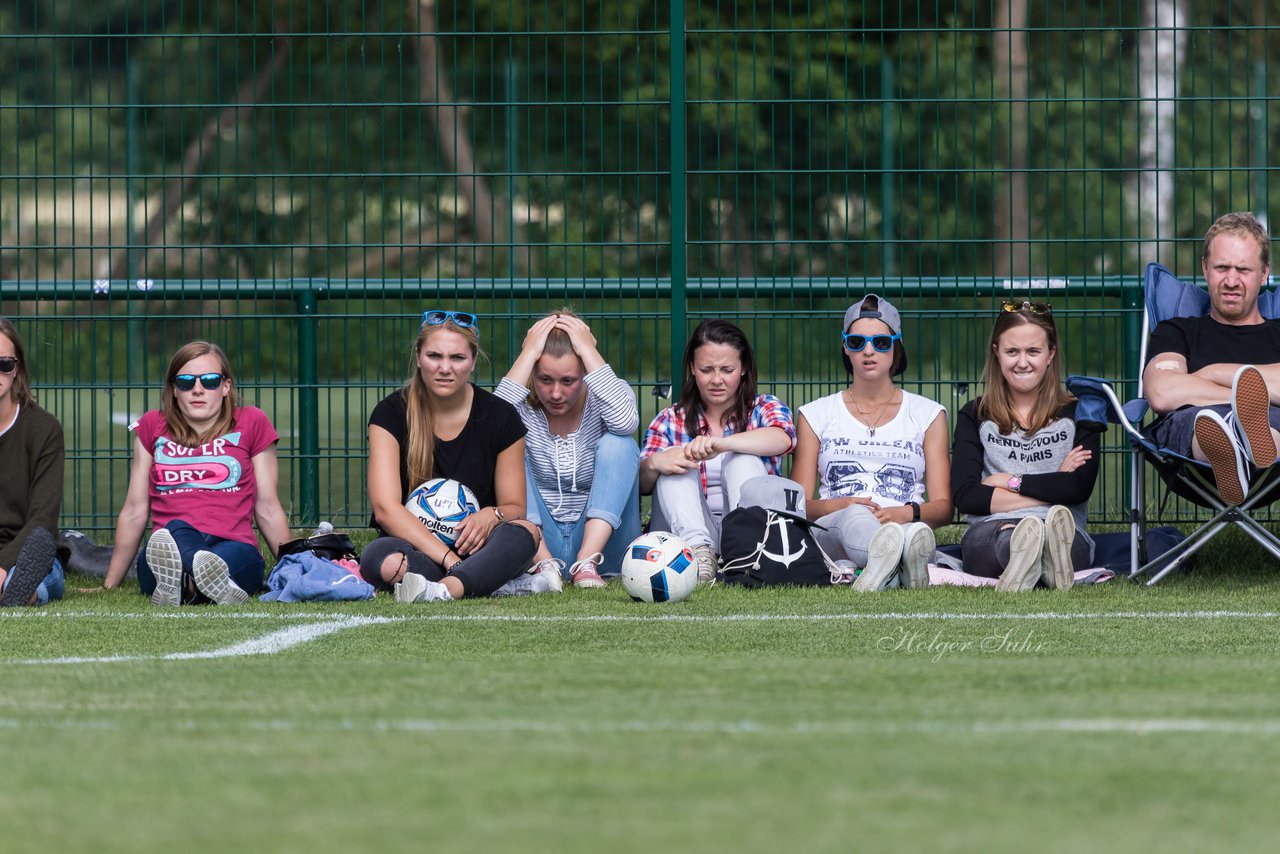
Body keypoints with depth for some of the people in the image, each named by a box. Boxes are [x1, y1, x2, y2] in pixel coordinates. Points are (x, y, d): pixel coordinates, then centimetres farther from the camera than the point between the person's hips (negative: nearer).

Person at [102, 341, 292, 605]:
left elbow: (268, 510, 19)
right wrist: (110, 584, 22)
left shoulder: (251, 423, 17)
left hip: (234, 546, 0)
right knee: (178, 530, -38)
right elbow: (134, 512, 23)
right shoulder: (152, 427, 20)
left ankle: (183, 585, -69)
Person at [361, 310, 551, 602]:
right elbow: (385, 507, -14)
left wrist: (492, 516, -20)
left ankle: (445, 590, -56)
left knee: (526, 531, -32)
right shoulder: (392, 413, -4)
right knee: (378, 557, -37)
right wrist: (448, 558, -26)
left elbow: (515, 508, 6)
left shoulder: (501, 417, 1)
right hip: (413, 548, -1)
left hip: (476, 549, 2)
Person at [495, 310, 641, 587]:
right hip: (540, 542, 1)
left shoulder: (603, 397, -4)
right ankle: (544, 563, -33)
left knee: (618, 443, -21)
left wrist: (588, 350, -24)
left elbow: (626, 421, -29)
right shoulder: (523, 404, -3)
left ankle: (587, 564, -33)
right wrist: (529, 353, -23)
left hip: (600, 541, -1)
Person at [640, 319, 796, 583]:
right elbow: (640, 485, 1)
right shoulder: (670, 421, 16)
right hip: (687, 533, 1)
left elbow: (782, 439, -16)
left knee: (743, 459, -23)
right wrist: (653, 463, -26)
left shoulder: (764, 409, 10)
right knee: (673, 465, -20)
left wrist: (720, 444, -35)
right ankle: (699, 551, -46)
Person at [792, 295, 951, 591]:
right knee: (856, 518, -41)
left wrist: (908, 513, -12)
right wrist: (839, 506, -11)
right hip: (832, 531, -1)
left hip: (904, 527, 1)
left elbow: (943, 507, 12)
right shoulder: (816, 415, 21)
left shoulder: (927, 414, 20)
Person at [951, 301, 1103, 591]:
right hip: (991, 531, 0)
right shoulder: (975, 417, 19)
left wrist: (1012, 482, 4)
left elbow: (1080, 488, 1)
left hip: (1066, 534, 0)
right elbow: (965, 496, 3)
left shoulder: (1077, 415, 18)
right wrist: (1051, 488, 1)